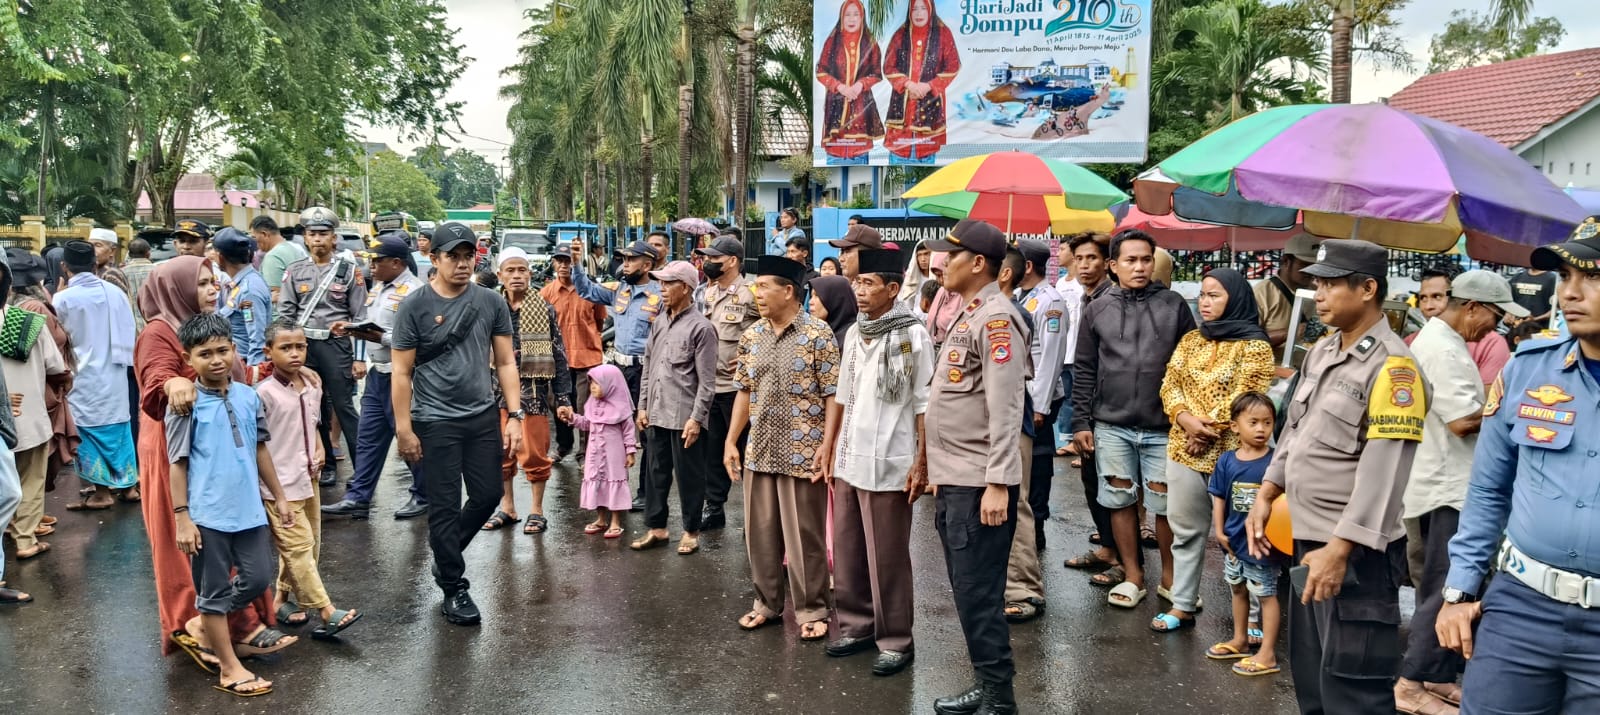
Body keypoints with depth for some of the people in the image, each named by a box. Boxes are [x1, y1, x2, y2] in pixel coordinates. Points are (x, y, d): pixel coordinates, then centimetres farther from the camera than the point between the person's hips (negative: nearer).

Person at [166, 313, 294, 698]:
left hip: (250, 509, 5)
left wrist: (279, 496, 16)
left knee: (258, 578, 13)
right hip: (208, 514, -5)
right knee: (214, 590, 7)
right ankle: (229, 667, 17)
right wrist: (182, 517, -11)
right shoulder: (185, 405, -11)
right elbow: (178, 463, -8)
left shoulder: (248, 397, 3)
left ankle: (208, 628, 37)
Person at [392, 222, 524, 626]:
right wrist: (404, 429, -7)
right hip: (436, 422, -3)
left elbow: (506, 363, 5)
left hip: (483, 417, 3)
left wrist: (514, 416, -2)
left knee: (489, 494, 9)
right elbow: (402, 373, -4)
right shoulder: (414, 307, -5)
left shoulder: (491, 303, 2)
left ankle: (444, 550, 36)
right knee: (444, 506, 3)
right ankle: (454, 589, 16)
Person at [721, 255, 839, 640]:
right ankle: (767, 603, 29)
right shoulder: (751, 337, 7)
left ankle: (811, 610, 18)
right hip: (760, 451, 6)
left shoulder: (818, 335, -10)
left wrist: (827, 446, -15)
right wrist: (731, 441, 9)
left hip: (802, 453, -6)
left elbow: (833, 396, -10)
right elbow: (744, 392, 14)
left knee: (804, 536, 3)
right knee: (760, 533, 14)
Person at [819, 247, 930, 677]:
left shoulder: (912, 335, -10)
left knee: (886, 558, 2)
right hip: (848, 461, 7)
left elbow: (925, 405, -9)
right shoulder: (853, 333, 9)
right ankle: (856, 626, 29)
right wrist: (829, 445, 15)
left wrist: (923, 462, -11)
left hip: (888, 465, -6)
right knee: (847, 553, 14)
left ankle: (895, 641, 14)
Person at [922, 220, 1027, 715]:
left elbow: (1005, 409, -19)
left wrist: (996, 483, -22)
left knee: (979, 594, -3)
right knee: (967, 593, 15)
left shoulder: (995, 317, -13)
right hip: (954, 479, 10)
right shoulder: (967, 315, 15)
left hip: (979, 483, -10)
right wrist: (935, 469, 19)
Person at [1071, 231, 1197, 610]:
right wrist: (1081, 422, 2)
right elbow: (1084, 370, 7)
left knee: (1165, 504, 5)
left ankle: (1170, 575, 22)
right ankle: (1133, 576, 21)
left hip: (1163, 427, -1)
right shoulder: (1097, 309, 6)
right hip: (1111, 426, 1)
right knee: (1121, 500, 8)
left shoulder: (1174, 305, 3)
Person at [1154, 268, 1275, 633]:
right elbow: (1170, 385, 5)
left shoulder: (1254, 345, -5)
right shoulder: (1191, 340, 12)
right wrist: (1187, 420, -12)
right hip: (1184, 448, 6)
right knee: (1185, 528, 11)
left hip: (1230, 452, -5)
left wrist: (1209, 430, -15)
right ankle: (1182, 605, 20)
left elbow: (1246, 399, -13)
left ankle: (1248, 612, 11)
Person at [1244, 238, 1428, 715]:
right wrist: (1265, 496, 12)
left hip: (1356, 550, -9)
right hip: (1308, 537, 9)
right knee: (1309, 671, 20)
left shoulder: (1391, 366, -17)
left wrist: (1341, 549, -25)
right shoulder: (1322, 350, 10)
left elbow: (1383, 469, -23)